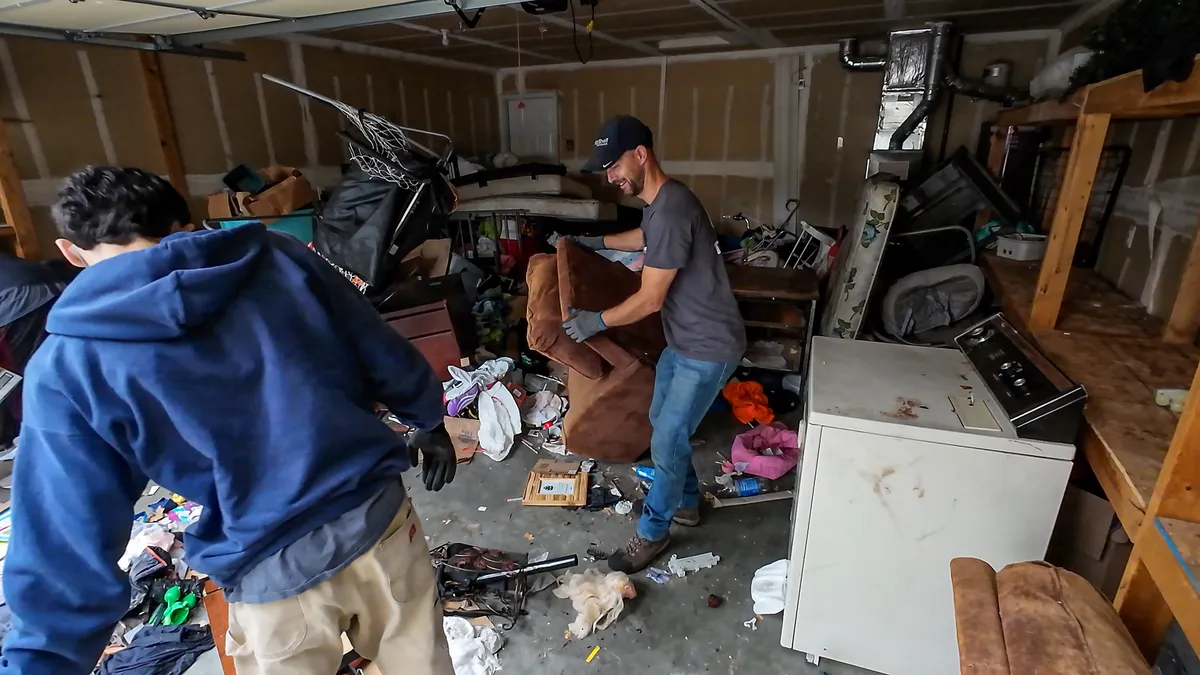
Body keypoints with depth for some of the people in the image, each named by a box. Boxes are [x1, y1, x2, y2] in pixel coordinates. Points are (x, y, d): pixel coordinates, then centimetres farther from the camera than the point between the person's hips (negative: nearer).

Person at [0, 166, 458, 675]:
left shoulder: (65, 368, -7)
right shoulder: (278, 257, -4)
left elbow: (67, 548, -7)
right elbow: (389, 358, 3)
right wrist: (430, 424, 18)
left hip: (273, 575, -1)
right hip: (379, 515, 2)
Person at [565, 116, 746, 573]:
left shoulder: (671, 210, -27)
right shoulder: (659, 201, 5)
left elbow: (649, 300, -24)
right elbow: (645, 238, 30)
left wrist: (596, 322, -12)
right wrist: (595, 242, 28)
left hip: (709, 348, -10)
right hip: (683, 341, 10)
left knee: (666, 441, 0)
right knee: (663, 423, 20)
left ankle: (652, 532, 22)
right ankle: (686, 503, 41)